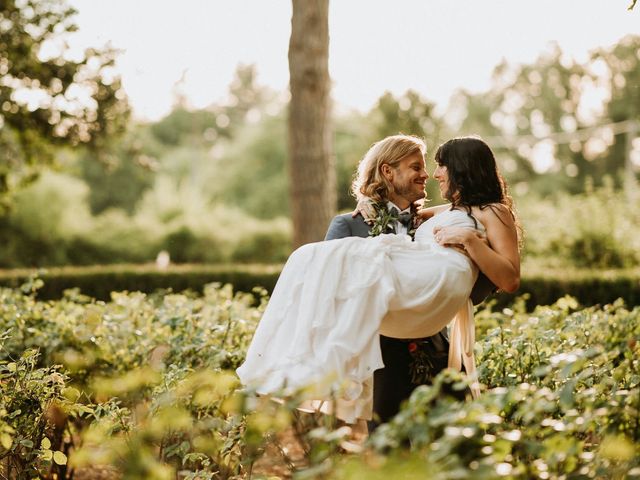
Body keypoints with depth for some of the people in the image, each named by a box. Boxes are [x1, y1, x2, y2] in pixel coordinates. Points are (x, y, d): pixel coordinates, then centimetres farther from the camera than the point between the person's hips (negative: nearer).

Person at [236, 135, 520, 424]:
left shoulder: (493, 213, 18)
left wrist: (469, 239, -4)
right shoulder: (443, 212, 40)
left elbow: (510, 281, 5)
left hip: (441, 280, -8)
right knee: (313, 258, -14)